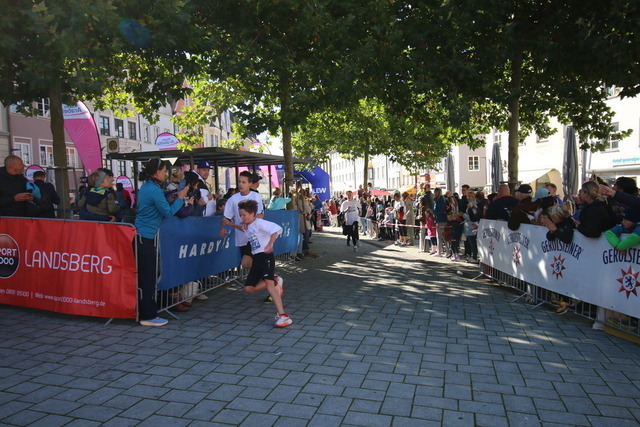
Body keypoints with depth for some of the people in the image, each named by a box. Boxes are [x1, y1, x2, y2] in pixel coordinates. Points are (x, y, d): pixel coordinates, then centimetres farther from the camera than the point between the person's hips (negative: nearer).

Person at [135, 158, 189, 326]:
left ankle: (143, 312, 24)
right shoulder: (154, 190, -16)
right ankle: (148, 316, 3)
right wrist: (180, 198, -1)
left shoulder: (145, 187, 14)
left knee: (143, 276, 15)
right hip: (147, 237, -10)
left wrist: (174, 198, 16)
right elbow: (168, 212, -11)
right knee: (148, 277, -3)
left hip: (141, 235, 10)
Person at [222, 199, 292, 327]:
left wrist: (270, 245, -36)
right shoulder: (247, 226, 15)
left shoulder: (260, 223, -12)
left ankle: (283, 316, -30)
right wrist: (231, 224, 32)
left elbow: (276, 229, -28)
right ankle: (276, 282, 22)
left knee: (269, 284, -27)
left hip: (266, 256, -9)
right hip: (256, 258, 9)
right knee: (249, 288, 7)